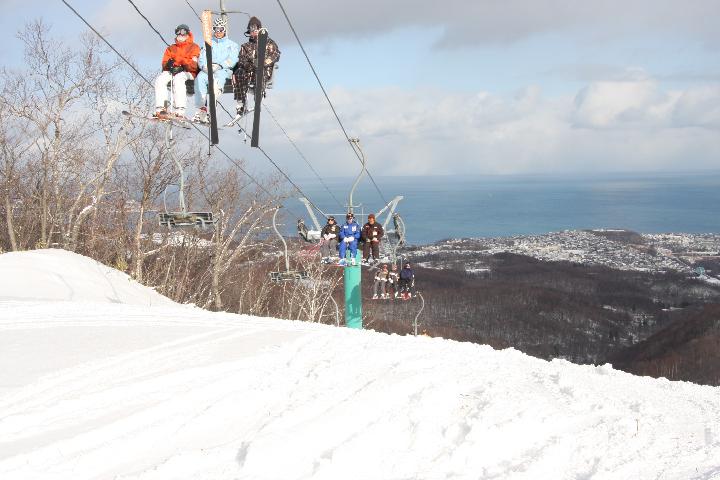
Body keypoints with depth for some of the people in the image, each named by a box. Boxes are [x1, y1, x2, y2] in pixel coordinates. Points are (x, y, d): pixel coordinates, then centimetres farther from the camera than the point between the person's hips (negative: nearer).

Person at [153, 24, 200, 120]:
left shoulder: (194, 47, 11)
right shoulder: (171, 48, 25)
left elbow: (194, 65, -5)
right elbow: (165, 64, 11)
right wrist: (169, 65, -13)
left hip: (188, 73, -4)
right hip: (171, 72, 4)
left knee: (178, 79, -38)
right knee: (160, 79, -27)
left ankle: (179, 111, -47)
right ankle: (160, 109, -35)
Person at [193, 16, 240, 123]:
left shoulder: (232, 45, 19)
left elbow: (232, 60, 2)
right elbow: (201, 59, 16)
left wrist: (219, 66, -16)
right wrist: (205, 66, -9)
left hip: (224, 70, -2)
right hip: (208, 70, 2)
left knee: (218, 76, -40)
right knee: (200, 78, -34)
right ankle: (201, 109, -41)